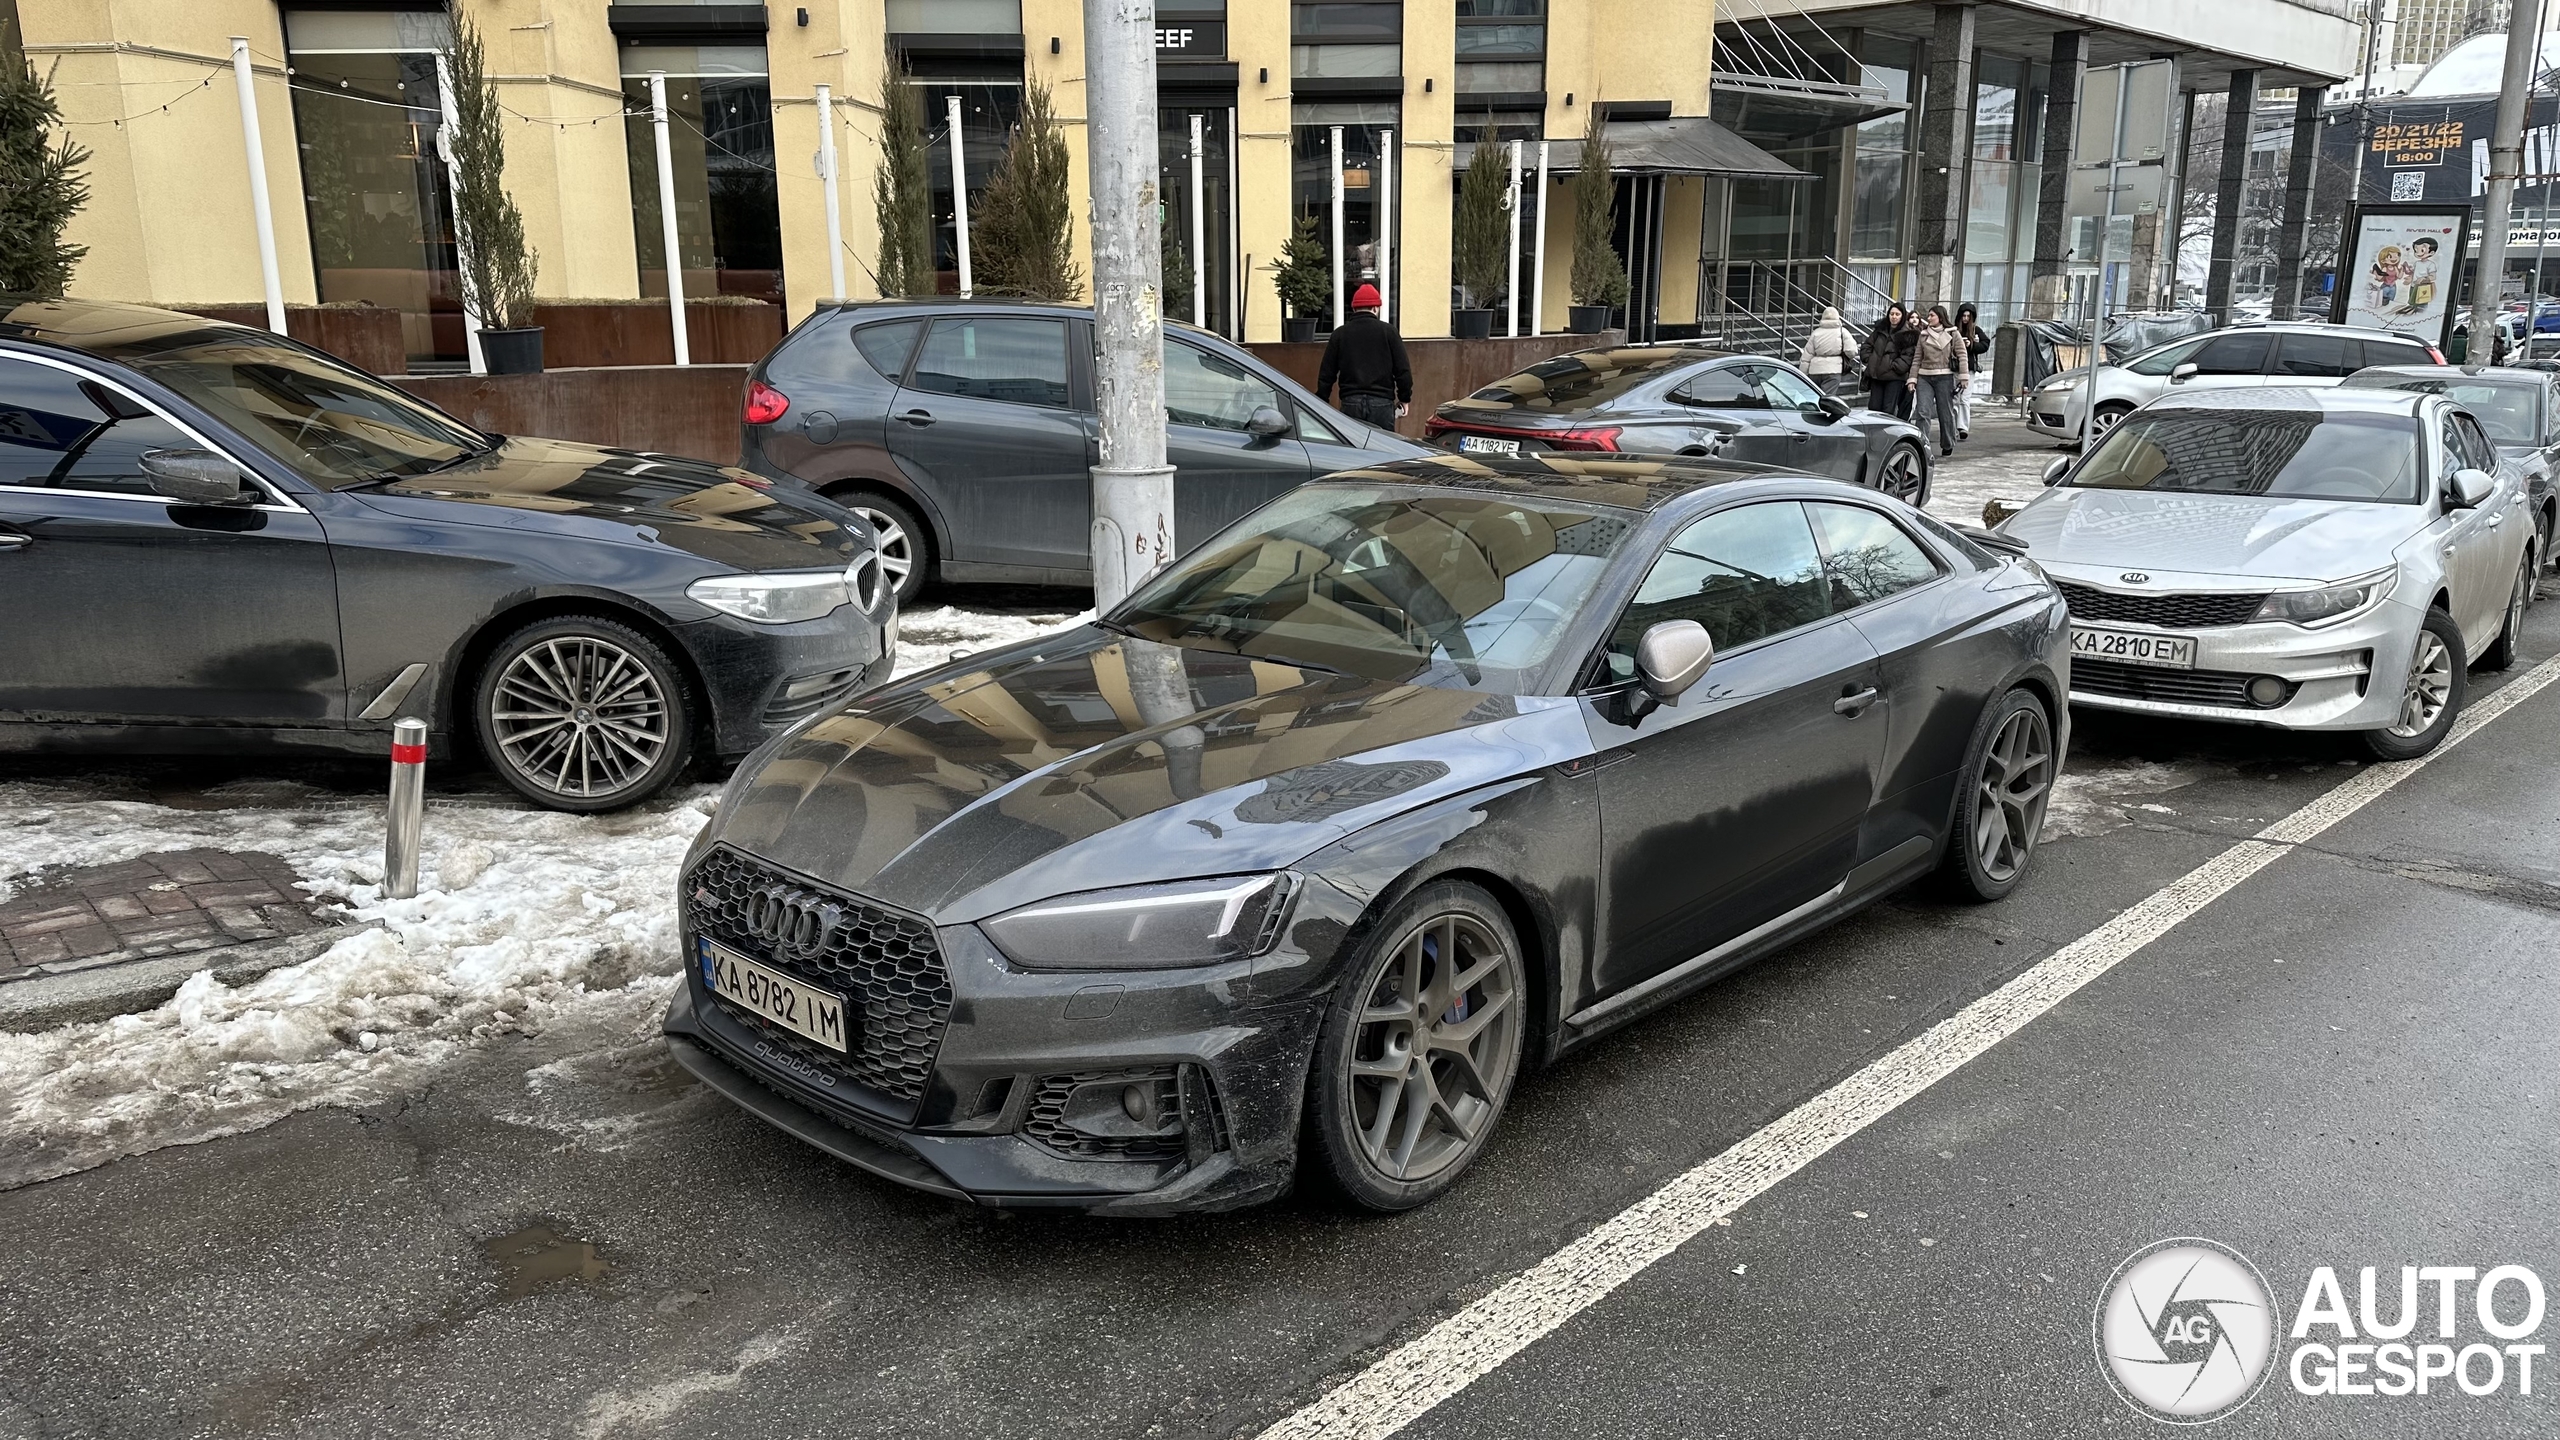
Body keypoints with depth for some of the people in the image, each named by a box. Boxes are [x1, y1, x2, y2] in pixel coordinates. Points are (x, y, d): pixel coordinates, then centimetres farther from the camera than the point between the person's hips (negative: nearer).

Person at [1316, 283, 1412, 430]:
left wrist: (1323, 402, 17)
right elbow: (1403, 370, 0)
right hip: (1382, 402, -1)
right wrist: (1404, 399, 11)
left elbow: (1326, 373, 8)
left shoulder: (1340, 333, 7)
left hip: (1351, 403, 1)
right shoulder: (1388, 331, 1)